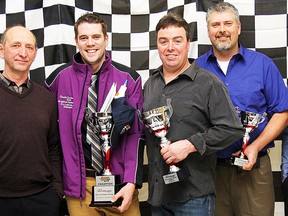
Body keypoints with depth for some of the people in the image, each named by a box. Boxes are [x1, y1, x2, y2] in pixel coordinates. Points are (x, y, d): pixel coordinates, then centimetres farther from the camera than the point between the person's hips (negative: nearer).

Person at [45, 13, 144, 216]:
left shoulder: (129, 78, -4)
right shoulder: (60, 78, -2)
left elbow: (136, 134, -4)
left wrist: (131, 182, -11)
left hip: (119, 179, 0)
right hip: (78, 183, 1)